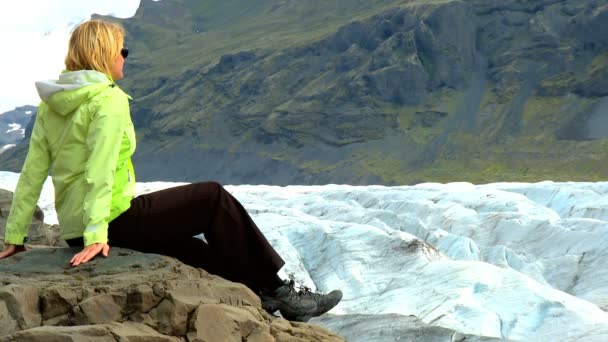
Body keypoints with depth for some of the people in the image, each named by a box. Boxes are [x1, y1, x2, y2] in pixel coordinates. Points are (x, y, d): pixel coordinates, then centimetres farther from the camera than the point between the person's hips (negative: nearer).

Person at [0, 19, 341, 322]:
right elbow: (100, 171, -23)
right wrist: (97, 233, -26)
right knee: (214, 197, 5)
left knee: (193, 249, 24)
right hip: (114, 220, -9)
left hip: (74, 228, 9)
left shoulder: (51, 104, 9)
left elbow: (32, 172, 7)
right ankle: (278, 291, 11)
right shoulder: (109, 99, -14)